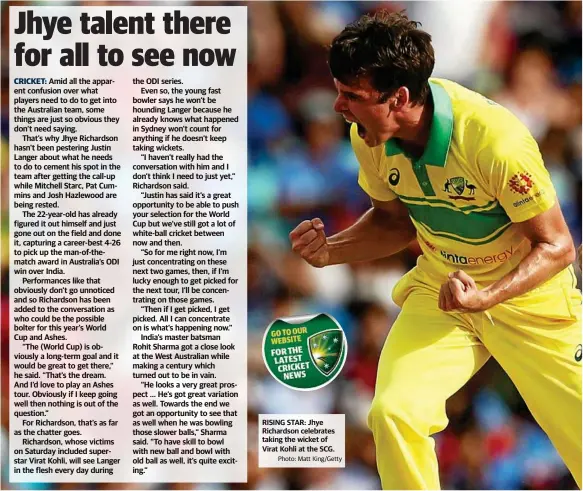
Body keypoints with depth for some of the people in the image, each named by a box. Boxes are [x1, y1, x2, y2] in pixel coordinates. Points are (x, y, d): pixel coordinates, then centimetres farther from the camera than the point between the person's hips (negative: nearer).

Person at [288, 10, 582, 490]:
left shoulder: (496, 140, -30)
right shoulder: (369, 137, -12)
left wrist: (487, 297, -35)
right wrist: (330, 250, -12)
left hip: (529, 296, -4)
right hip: (440, 289, 4)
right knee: (392, 413, -21)